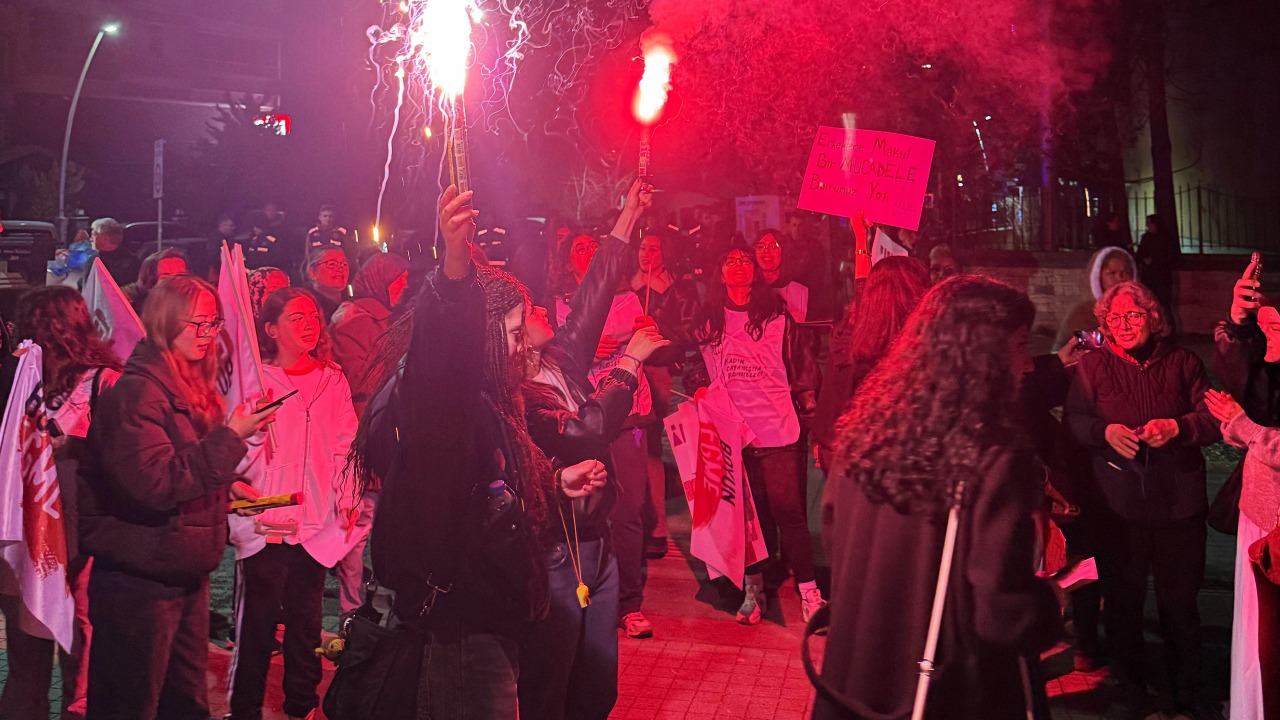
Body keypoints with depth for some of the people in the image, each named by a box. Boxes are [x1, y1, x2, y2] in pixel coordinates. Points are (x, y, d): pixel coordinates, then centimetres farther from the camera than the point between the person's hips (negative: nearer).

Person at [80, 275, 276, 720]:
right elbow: (155, 485, -25)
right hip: (139, 579, -9)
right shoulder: (138, 390, -17)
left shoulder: (190, 384, 11)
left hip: (187, 572, 9)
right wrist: (232, 435, -24)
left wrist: (226, 487, 7)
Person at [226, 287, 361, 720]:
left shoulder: (333, 381, 9)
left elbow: (345, 448, 10)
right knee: (256, 625, 2)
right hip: (264, 526, -3)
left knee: (306, 623, 13)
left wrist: (346, 501, 1)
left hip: (315, 525, 3)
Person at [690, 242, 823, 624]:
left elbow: (803, 366, 5)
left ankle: (808, 592, 6)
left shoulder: (777, 316, 4)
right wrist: (701, 395, 7)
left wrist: (807, 413, -1)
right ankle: (753, 588, 23)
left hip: (779, 432, -2)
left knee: (788, 510, -6)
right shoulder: (707, 322, 9)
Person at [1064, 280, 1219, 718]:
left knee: (1180, 606, 11)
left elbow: (1213, 419, 0)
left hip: (1178, 507, 0)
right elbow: (1073, 420, -1)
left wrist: (1176, 427, -18)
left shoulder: (1181, 362, 4)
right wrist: (1105, 431, -20)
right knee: (1122, 604, 9)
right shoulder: (1093, 366, 3)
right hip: (1119, 507, 0)